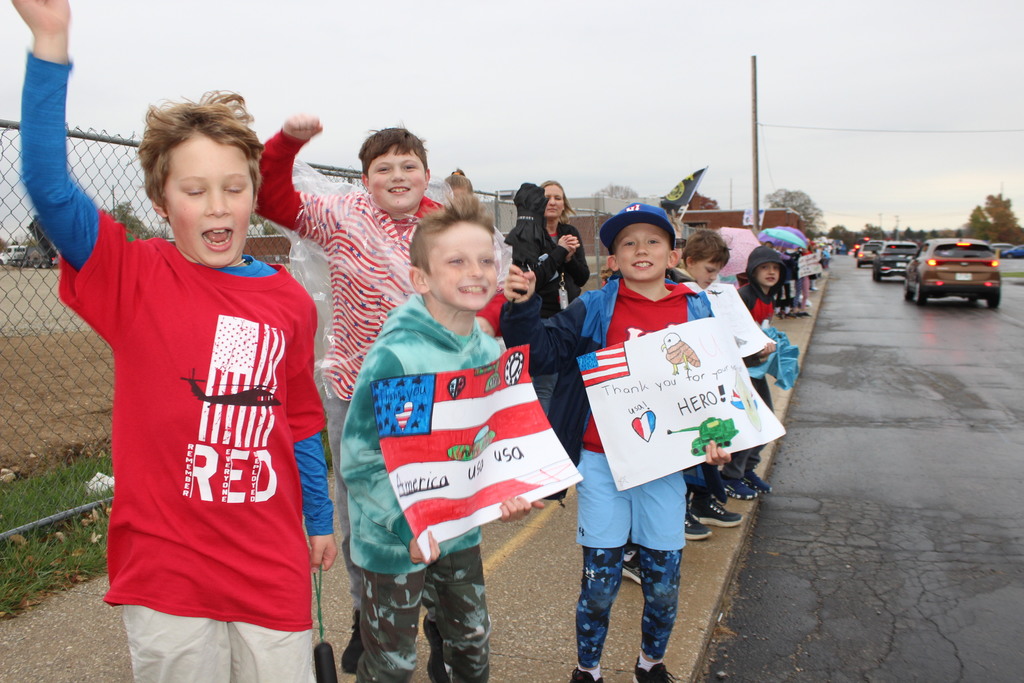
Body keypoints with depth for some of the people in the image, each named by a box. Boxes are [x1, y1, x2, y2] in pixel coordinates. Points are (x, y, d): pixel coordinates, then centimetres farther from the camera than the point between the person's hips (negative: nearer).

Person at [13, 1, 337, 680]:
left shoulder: (291, 301, 1)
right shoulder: (135, 279, -6)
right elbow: (47, 182, -20)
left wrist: (321, 519, 18)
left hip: (274, 568, 2)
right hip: (167, 570, -2)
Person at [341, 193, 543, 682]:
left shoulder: (489, 354, -3)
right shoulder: (395, 357, -25)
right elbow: (361, 458, -21)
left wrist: (506, 492, -10)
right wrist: (405, 524, -30)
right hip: (394, 542, -6)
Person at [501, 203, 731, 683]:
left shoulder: (697, 311, 3)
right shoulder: (594, 309, -2)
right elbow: (542, 351, -7)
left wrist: (715, 438, -4)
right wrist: (523, 307, -23)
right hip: (601, 462, -1)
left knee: (663, 580, 12)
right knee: (600, 579, 7)